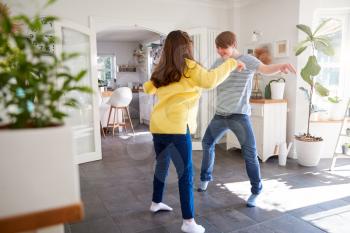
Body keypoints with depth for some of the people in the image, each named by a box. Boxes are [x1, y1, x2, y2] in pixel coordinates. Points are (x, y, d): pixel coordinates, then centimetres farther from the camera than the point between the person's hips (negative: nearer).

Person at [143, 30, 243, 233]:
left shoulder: (162, 69, 15)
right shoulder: (188, 66, -4)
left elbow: (148, 88, 28)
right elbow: (210, 80, -19)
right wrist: (231, 63, -7)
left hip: (157, 125, 8)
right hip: (176, 127, -8)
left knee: (162, 165, 24)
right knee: (186, 173, -1)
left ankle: (156, 203, 42)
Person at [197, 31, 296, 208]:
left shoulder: (247, 60, -7)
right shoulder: (218, 63, 10)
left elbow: (266, 69, -23)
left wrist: (281, 66, -44)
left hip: (239, 115, -6)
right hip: (220, 114, 6)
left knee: (250, 153, -6)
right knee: (207, 143, 17)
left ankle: (256, 191, 14)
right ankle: (205, 177, 38)